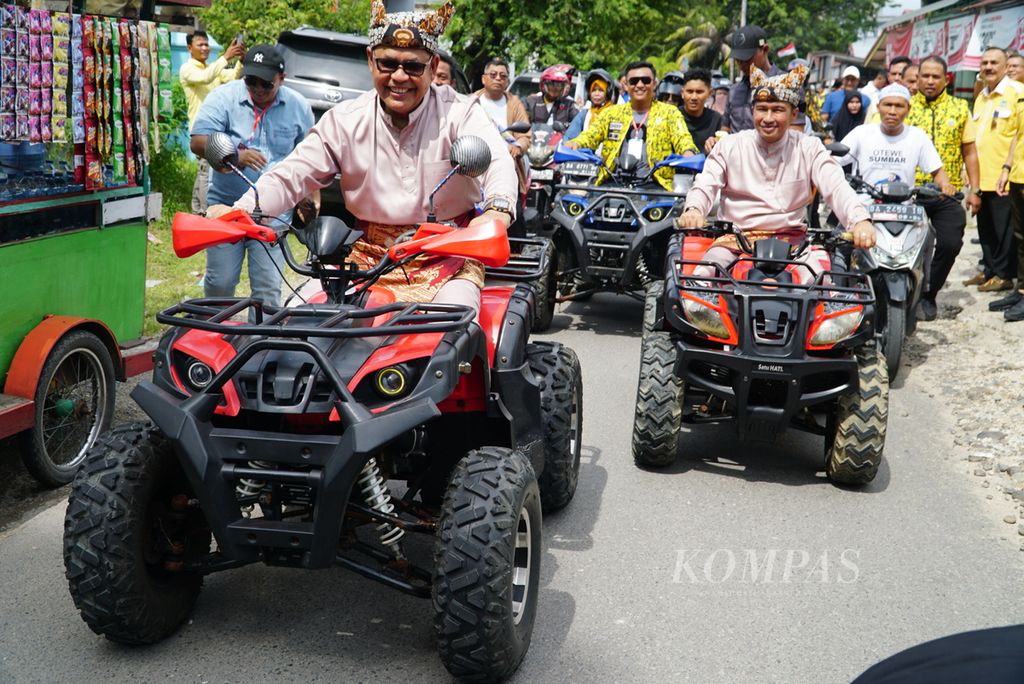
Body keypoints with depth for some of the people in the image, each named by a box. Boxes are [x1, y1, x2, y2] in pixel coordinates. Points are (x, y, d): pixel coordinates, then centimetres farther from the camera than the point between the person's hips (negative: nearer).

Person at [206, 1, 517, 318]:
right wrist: (241, 210, -22)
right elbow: (291, 175, -2)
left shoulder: (460, 112, -6)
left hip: (447, 261, -2)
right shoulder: (345, 120, 1)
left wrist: (497, 210, -49)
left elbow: (497, 161, -24)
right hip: (369, 259, 3)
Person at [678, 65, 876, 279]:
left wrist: (860, 220, -28)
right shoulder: (729, 146, 7)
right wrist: (693, 210, -27)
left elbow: (836, 187, -7)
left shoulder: (810, 148, 6)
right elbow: (704, 187, -1)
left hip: (791, 239, 0)